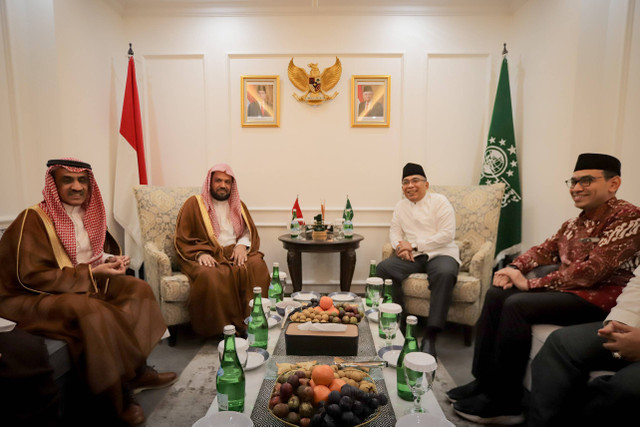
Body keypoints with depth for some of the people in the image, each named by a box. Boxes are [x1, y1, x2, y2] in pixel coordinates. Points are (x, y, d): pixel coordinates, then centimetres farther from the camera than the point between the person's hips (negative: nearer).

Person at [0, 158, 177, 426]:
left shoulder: (87, 214, 4)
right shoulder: (33, 220, -17)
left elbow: (98, 252, 17)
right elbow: (31, 276, -22)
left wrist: (111, 260, -7)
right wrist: (91, 273, -24)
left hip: (87, 283, 8)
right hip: (35, 297, -8)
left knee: (137, 288, -8)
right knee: (90, 311, -35)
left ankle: (135, 370, -7)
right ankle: (117, 395, -17)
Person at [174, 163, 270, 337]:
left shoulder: (238, 205, 19)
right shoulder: (194, 204, 5)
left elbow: (249, 231, 16)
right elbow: (182, 240, 1)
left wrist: (242, 245, -7)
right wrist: (200, 254, -17)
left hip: (234, 253, 4)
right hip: (206, 256, -3)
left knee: (257, 265, -29)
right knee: (210, 276, -38)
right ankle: (221, 329, -21)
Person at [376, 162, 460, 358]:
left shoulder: (439, 201, -1)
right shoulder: (401, 206, 16)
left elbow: (447, 234, -10)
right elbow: (395, 231, 14)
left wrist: (414, 245, -15)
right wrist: (400, 246, -11)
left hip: (440, 253, -4)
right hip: (412, 256, 4)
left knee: (445, 274, -38)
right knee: (383, 268, -23)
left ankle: (430, 337, -32)